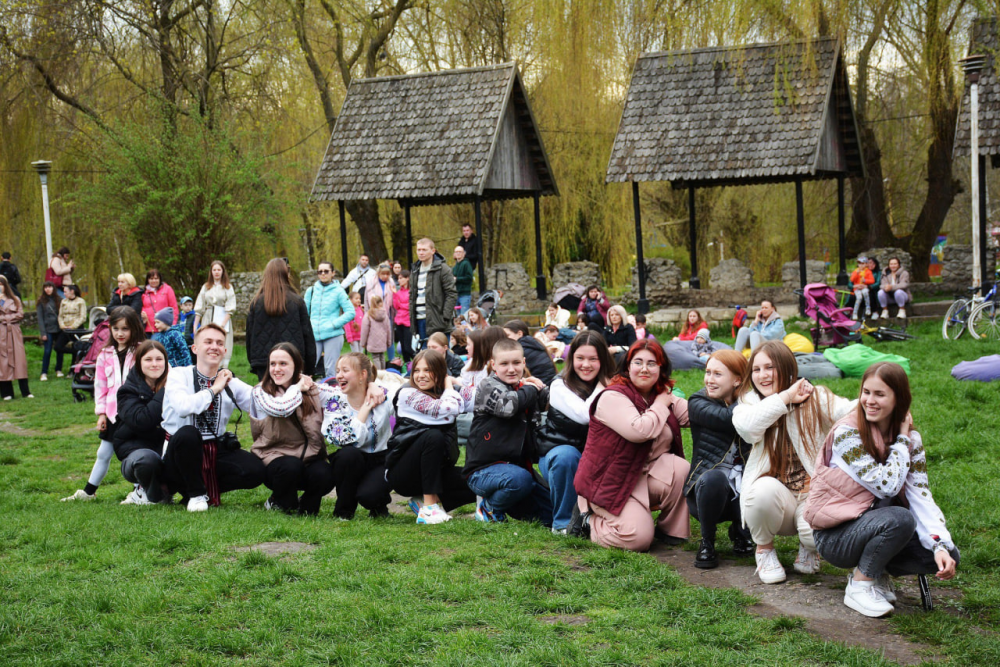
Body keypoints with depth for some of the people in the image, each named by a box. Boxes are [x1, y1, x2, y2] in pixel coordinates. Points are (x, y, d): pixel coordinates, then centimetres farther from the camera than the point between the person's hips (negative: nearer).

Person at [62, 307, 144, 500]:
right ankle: (89, 491, 26)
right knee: (104, 453, 15)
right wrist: (101, 413, 5)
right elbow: (100, 385, 10)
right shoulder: (106, 355, 7)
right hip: (113, 414, 5)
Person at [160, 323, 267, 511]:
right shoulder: (179, 375, -3)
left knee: (256, 470, -21)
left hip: (216, 452, 3)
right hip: (182, 450, -3)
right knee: (187, 433, -36)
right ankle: (196, 494, -12)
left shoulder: (231, 383, 8)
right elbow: (183, 407, -24)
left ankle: (207, 489, 5)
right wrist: (214, 389, -12)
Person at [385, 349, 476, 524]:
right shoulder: (409, 394, -11)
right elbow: (449, 408, -21)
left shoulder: (442, 396, 10)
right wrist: (449, 385, -7)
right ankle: (429, 506, -27)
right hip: (401, 472, -6)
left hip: (433, 470, 6)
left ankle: (423, 501, 2)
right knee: (433, 436, -33)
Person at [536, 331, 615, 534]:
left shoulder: (609, 386, 5)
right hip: (559, 451, -3)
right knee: (566, 456, -38)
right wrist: (601, 386, -13)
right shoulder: (560, 386, -7)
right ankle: (563, 522, -18)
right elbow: (584, 415, -24)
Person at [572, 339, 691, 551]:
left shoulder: (663, 396, 9)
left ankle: (671, 530, -2)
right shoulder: (613, 397, -16)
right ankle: (589, 520, 6)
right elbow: (639, 430, -31)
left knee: (681, 469, -23)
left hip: (645, 474, 7)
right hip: (609, 482, -7)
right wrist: (660, 406, -16)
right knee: (639, 538, -22)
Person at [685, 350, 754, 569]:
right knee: (713, 477, -37)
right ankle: (707, 542, -11)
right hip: (705, 490, -3)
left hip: (741, 492, 3)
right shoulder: (698, 403, -2)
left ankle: (740, 530, 8)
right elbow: (727, 418, -23)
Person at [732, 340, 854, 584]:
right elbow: (746, 427, -23)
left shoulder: (814, 398, 0)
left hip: (813, 491, -1)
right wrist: (785, 397, -20)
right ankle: (764, 549, -3)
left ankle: (808, 548, 11)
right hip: (774, 495, 1)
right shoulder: (750, 402, 3)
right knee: (765, 489, -35)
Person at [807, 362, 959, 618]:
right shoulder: (846, 434, -18)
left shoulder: (910, 439, 0)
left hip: (877, 525, 6)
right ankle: (860, 584, -12)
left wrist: (941, 546, -22)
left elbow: (921, 496, -9)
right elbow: (887, 486, -24)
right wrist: (901, 442, -13)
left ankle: (877, 571, 8)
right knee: (900, 519, -33)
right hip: (835, 536, -6)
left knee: (948, 556, -14)